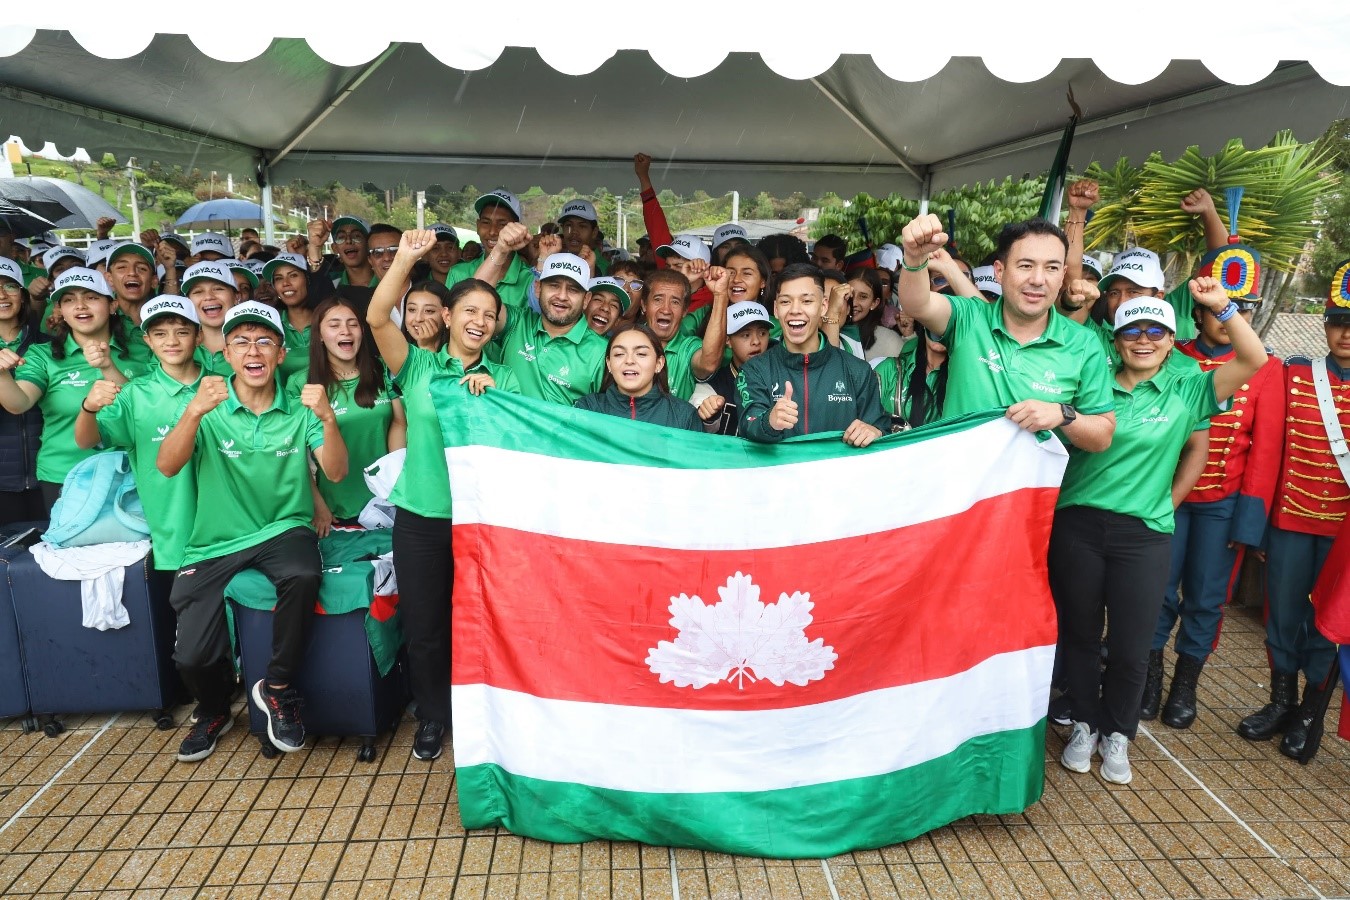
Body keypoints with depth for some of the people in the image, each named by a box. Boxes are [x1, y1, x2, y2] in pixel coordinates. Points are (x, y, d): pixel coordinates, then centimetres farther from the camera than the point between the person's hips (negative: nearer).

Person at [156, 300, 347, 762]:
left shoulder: (299, 409, 1)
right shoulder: (209, 407, -2)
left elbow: (336, 472, -10)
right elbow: (167, 466, -16)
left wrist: (328, 419, -29)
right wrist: (194, 412, -34)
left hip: (284, 530, 0)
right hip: (216, 543, 1)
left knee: (303, 576, -34)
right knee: (192, 657, -9)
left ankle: (277, 687, -9)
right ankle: (213, 711, 29)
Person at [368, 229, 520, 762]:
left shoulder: (503, 379, 8)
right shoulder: (417, 365, 1)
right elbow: (377, 317, -14)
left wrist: (494, 397, -14)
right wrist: (406, 259, -23)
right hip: (421, 517, -1)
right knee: (423, 626, 8)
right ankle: (432, 716, 31)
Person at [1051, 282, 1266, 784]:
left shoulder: (1185, 392, 5)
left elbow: (1255, 360, -3)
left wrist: (1222, 306, -10)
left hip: (1143, 535, 0)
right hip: (1078, 526, 0)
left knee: (1131, 649, 4)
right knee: (1079, 635, 10)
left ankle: (1117, 734, 28)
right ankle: (1084, 725, 31)